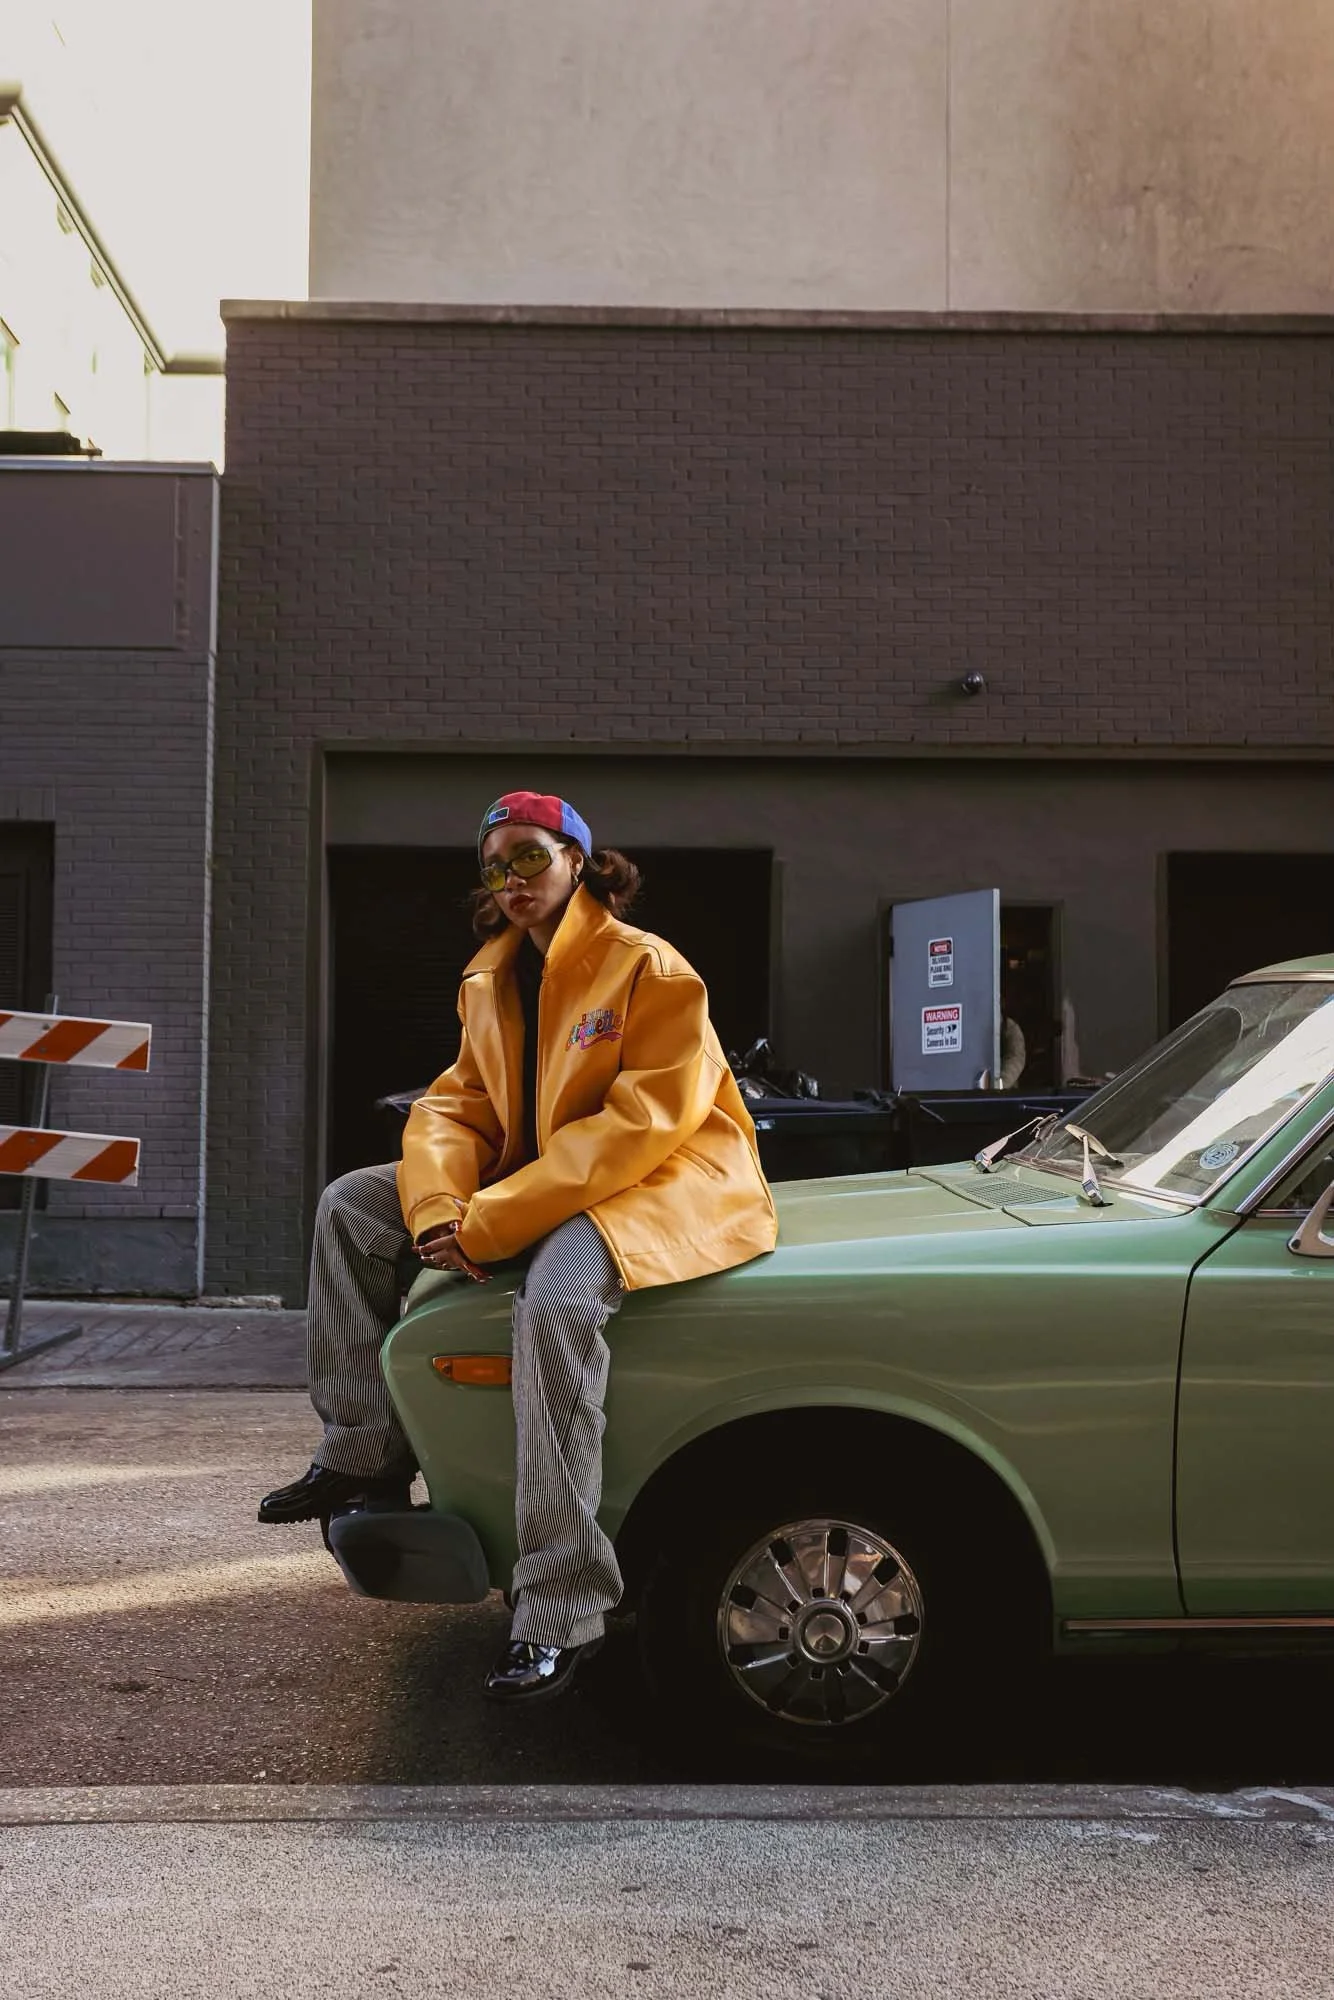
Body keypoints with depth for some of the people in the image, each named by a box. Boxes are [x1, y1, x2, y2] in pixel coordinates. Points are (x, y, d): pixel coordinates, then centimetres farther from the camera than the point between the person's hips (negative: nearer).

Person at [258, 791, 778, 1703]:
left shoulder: (649, 969, -13)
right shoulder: (493, 984, 11)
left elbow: (642, 1123, -22)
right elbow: (454, 1107, 6)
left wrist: (494, 1221, -27)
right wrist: (440, 1209, -18)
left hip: (664, 1181, -8)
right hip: (533, 1179, 9)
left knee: (557, 1297, -39)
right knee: (352, 1205, 2)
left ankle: (559, 1615, -36)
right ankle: (363, 1456, 6)